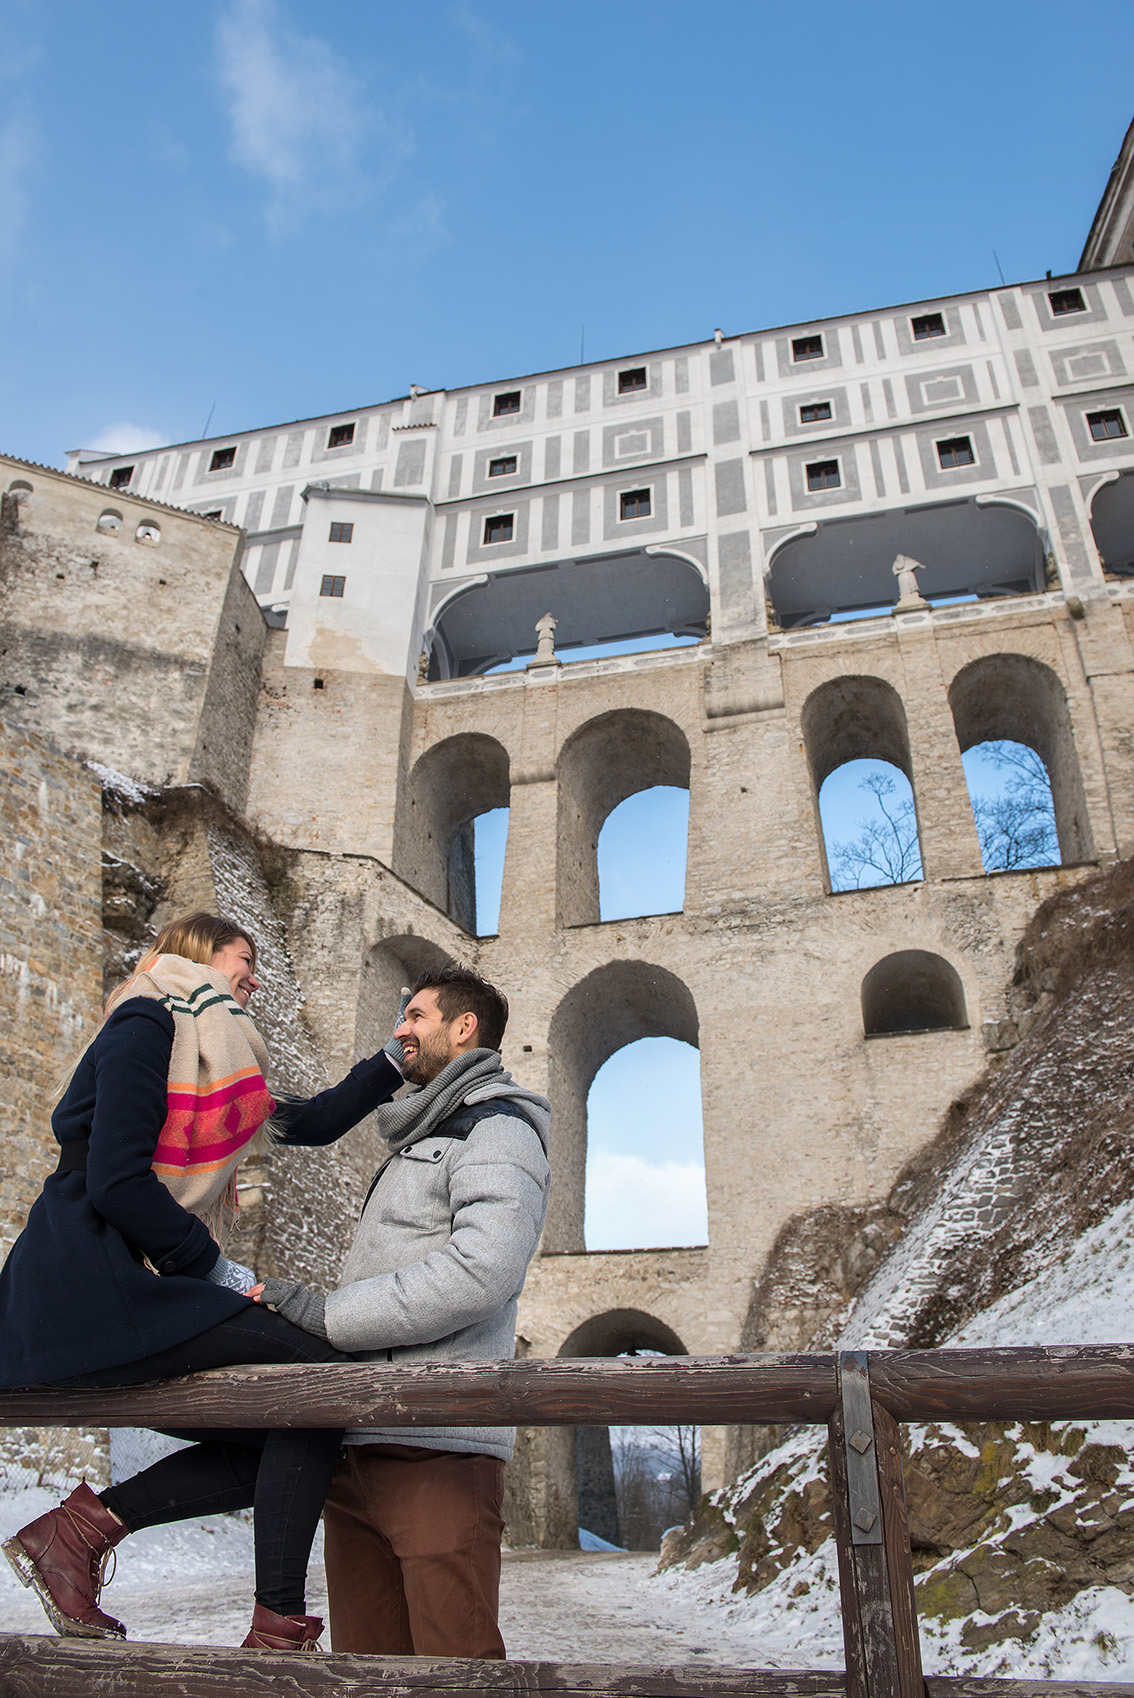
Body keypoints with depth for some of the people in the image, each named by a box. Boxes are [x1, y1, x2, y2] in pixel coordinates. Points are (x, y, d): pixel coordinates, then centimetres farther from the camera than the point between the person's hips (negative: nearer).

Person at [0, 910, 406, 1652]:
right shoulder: (150, 1022, -6)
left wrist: (392, 1061, 19)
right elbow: (116, 1181, -17)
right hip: (90, 1287, -10)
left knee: (284, 1443, 4)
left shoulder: (213, 1054, 21)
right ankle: (278, 1633, -11)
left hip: (138, 1287, 10)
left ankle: (86, 1522, 6)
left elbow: (313, 1122, 26)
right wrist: (214, 1266, -9)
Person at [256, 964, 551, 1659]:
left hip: (439, 1453, -8)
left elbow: (479, 1274, -20)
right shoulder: (414, 1144, 27)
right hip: (357, 1452, 8)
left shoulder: (498, 1129, -4)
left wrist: (324, 1315, -16)